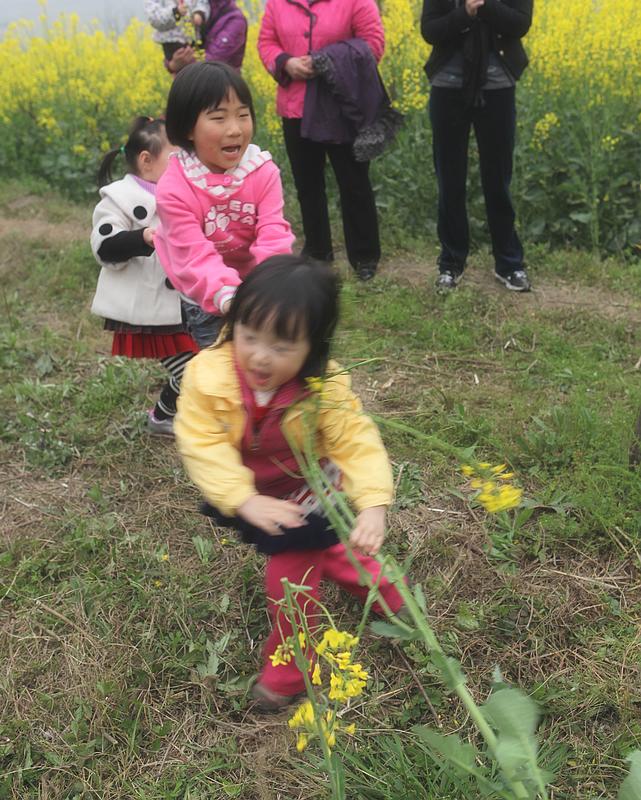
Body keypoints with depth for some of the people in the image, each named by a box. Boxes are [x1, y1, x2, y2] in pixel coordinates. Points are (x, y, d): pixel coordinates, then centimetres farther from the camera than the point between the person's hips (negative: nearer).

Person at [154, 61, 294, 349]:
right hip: (206, 297, -2)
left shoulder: (264, 172, -17)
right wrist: (227, 297, -52)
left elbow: (273, 237, -24)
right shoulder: (173, 189, -25)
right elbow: (196, 257, -33)